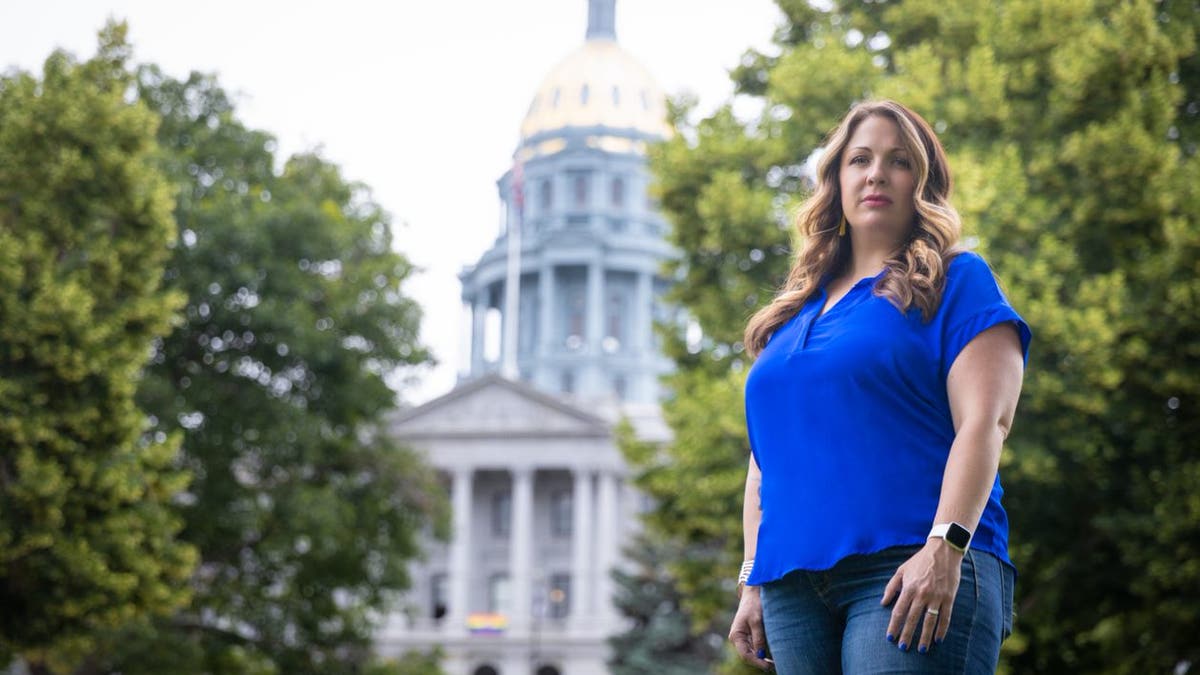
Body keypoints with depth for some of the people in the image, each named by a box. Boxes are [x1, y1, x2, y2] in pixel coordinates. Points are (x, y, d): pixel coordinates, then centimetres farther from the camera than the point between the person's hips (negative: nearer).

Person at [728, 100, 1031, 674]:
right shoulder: (791, 314, 23)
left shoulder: (956, 281, 7)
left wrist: (945, 547, -18)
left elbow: (984, 423, -6)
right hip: (794, 590, 6)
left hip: (912, 571, -5)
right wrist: (752, 581, 15)